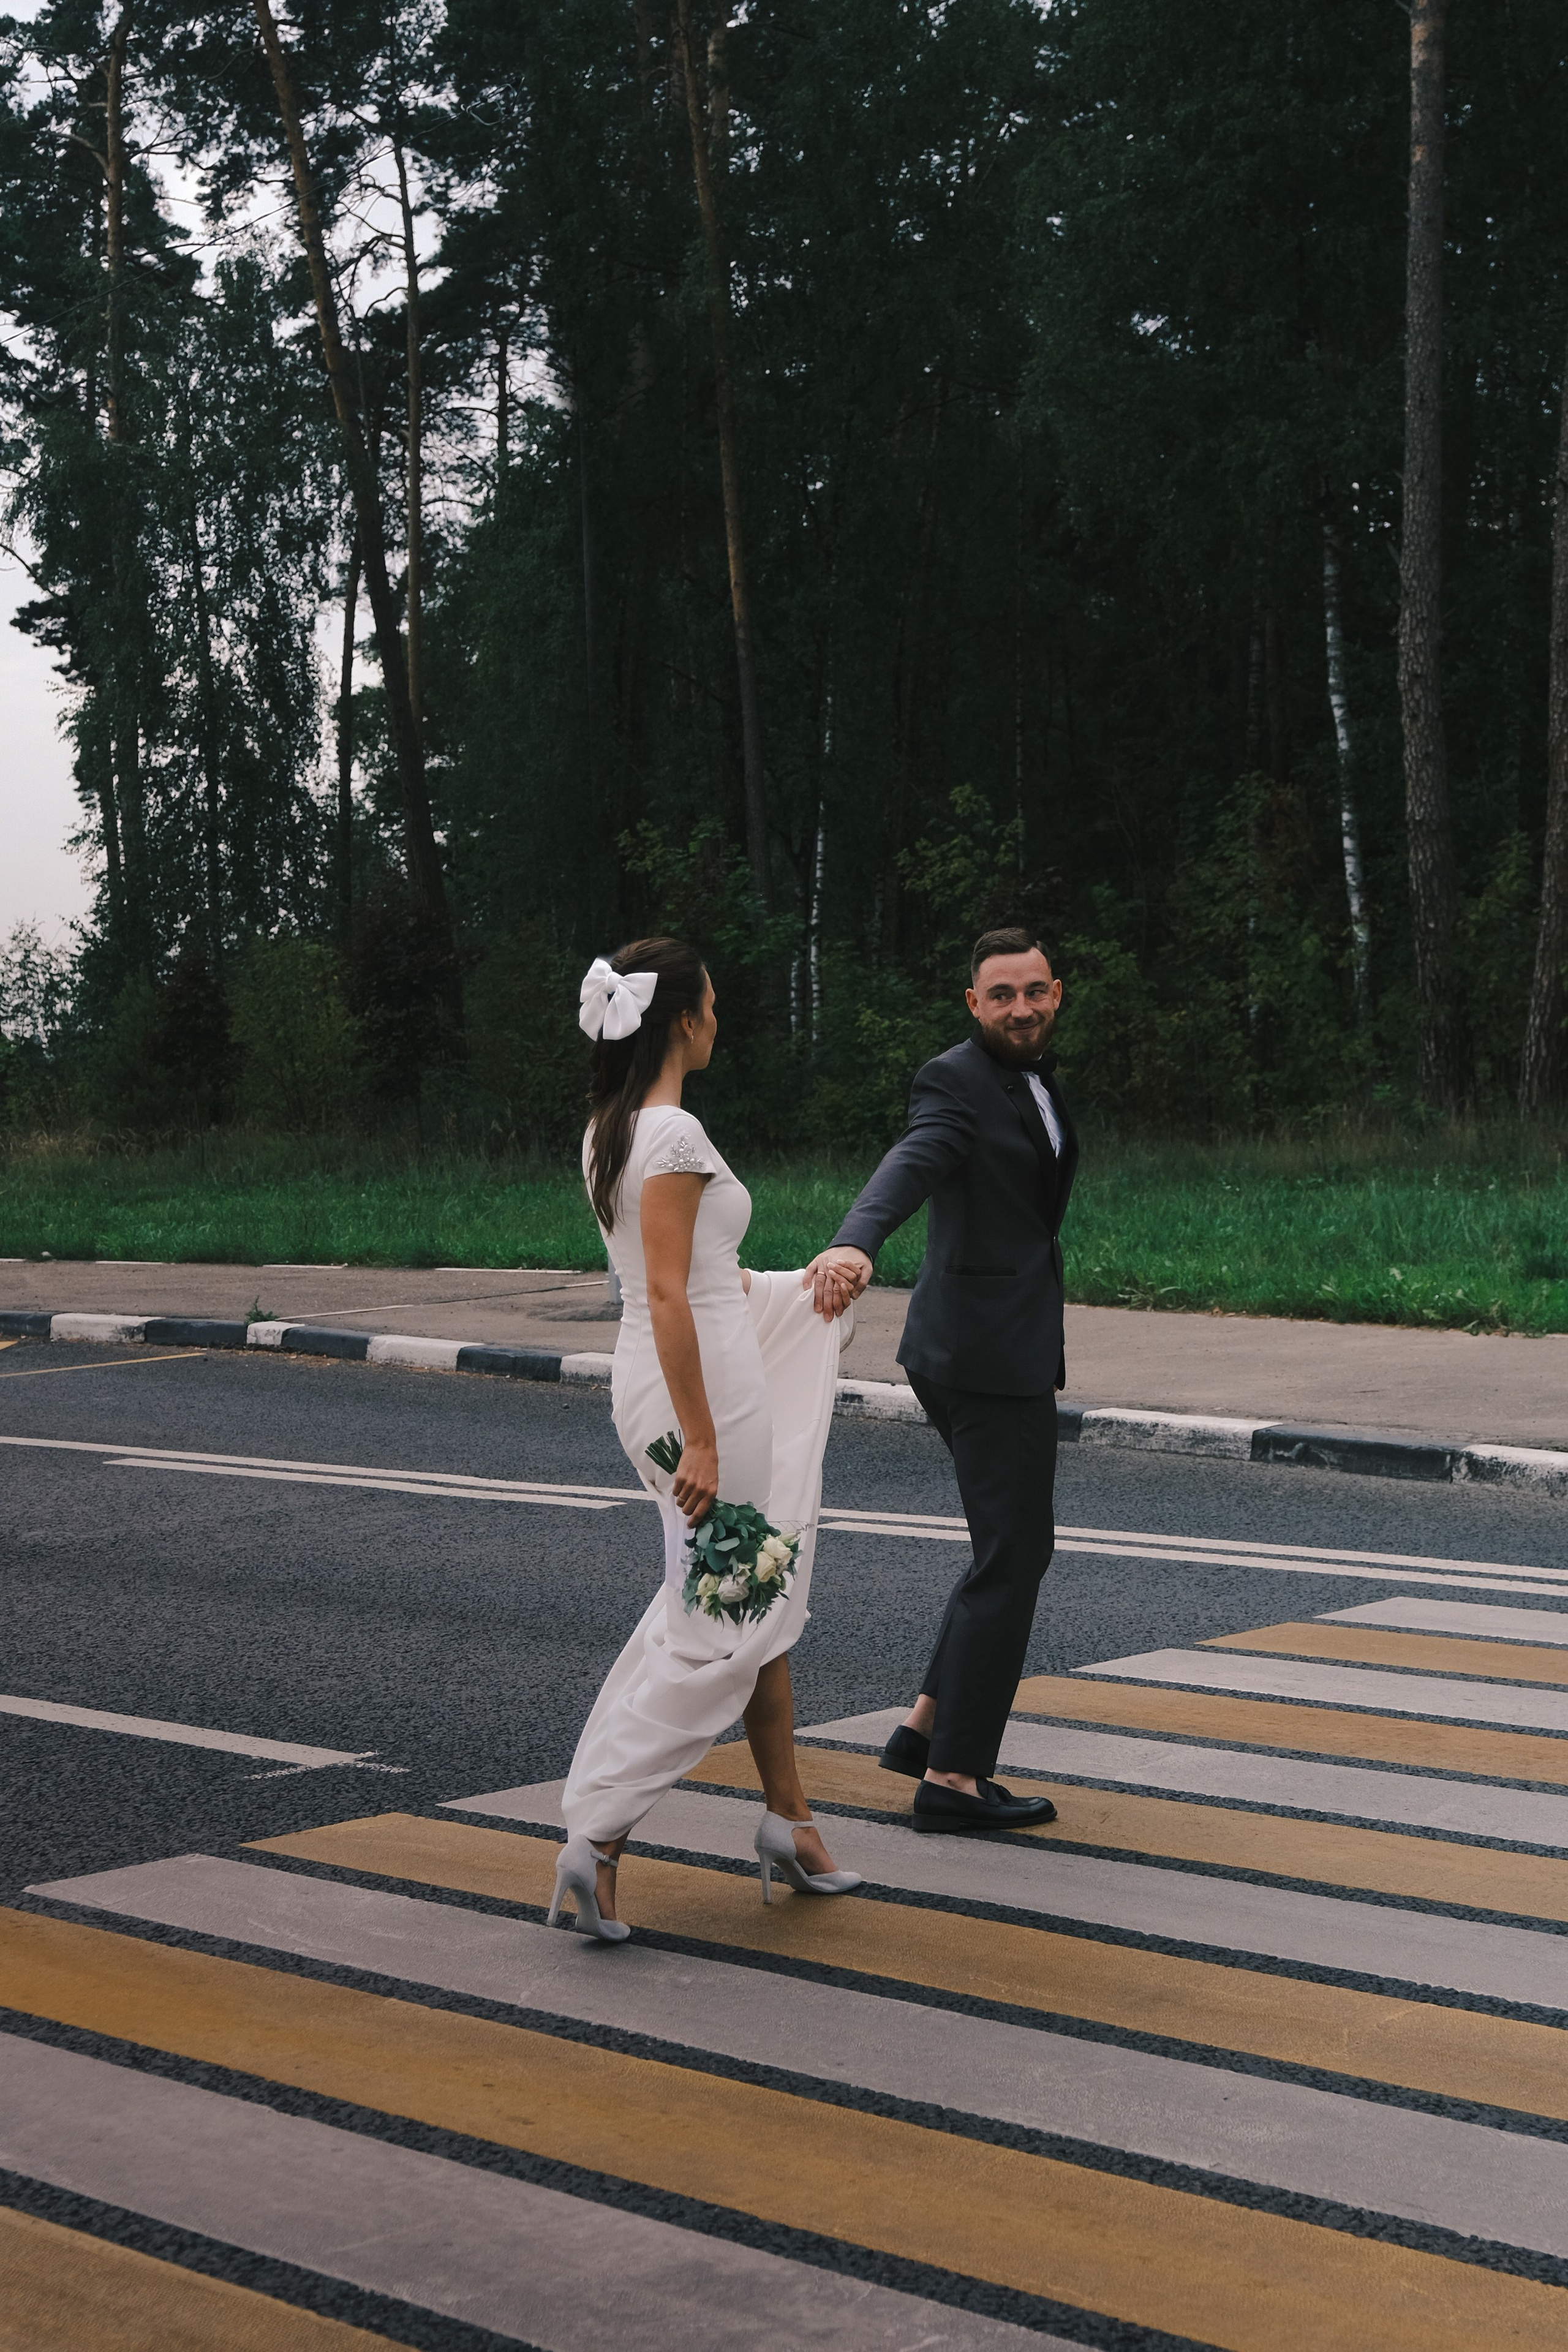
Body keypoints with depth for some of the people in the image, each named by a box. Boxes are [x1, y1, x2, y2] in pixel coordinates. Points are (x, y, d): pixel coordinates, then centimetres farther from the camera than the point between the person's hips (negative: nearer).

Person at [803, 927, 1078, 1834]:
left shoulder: (1039, 1082, 16)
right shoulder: (956, 1082, -13)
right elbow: (911, 1166, -32)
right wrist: (855, 1244, -53)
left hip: (1013, 1345, 10)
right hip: (989, 1353, -10)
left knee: (1016, 1546, 17)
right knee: (1013, 1554, -7)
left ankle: (927, 1727, 23)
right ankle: (954, 1777, -3)